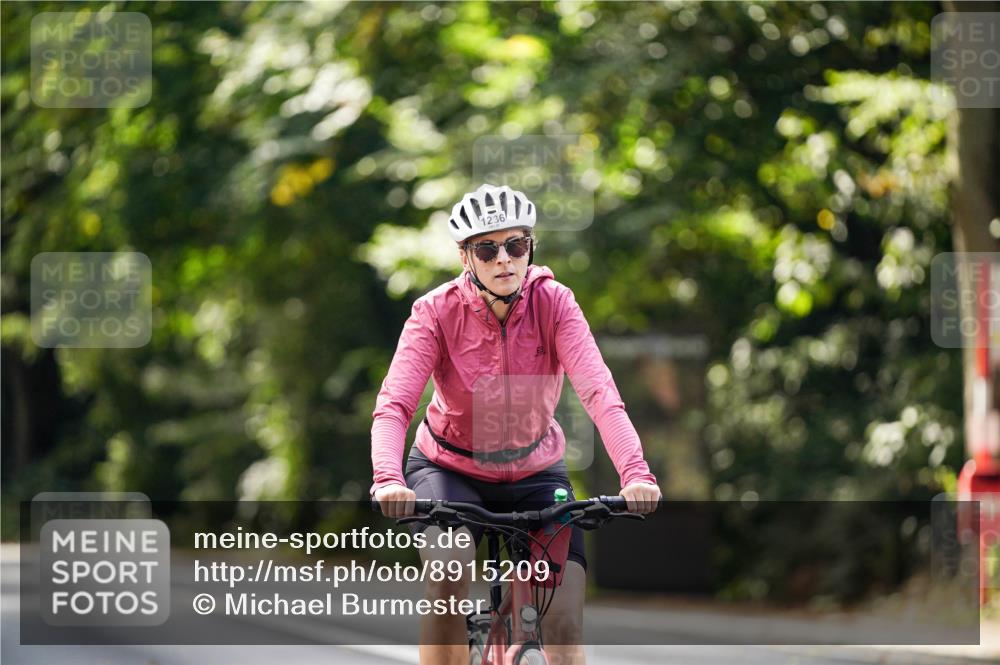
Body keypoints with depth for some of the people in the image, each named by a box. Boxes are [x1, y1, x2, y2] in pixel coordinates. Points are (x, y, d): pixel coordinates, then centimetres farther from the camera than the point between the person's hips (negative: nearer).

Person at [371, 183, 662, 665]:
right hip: (450, 469, -1)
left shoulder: (553, 304, -17)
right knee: (448, 572, -31)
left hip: (535, 472, 2)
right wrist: (388, 479, -49)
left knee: (565, 622, -11)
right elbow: (393, 404, -29)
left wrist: (635, 473, -45)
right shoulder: (437, 311, -19)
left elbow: (599, 392, -29)